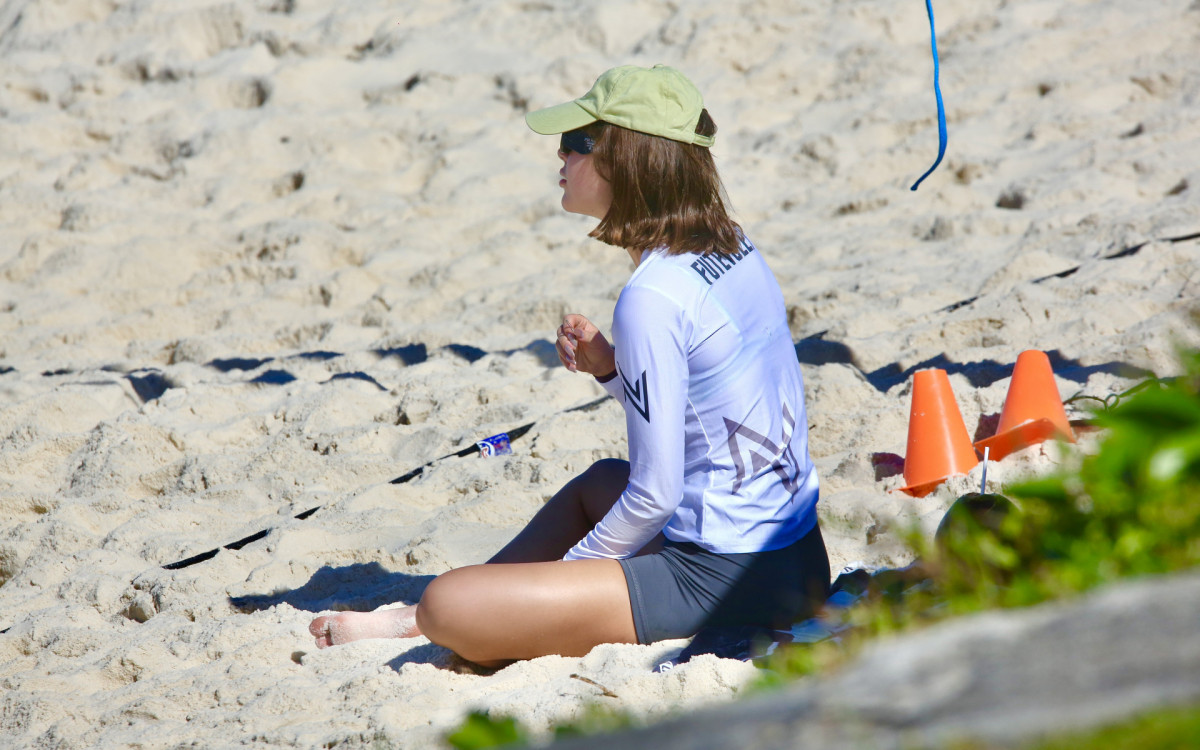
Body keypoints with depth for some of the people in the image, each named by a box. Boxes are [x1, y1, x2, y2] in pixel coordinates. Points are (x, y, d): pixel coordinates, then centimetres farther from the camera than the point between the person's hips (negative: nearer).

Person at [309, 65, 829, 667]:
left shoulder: (652, 298, -20)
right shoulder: (735, 251, 8)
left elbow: (655, 494, -18)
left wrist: (573, 566, -2)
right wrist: (610, 368, 7)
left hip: (723, 581, -10)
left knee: (449, 605, -14)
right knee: (599, 482, 37)